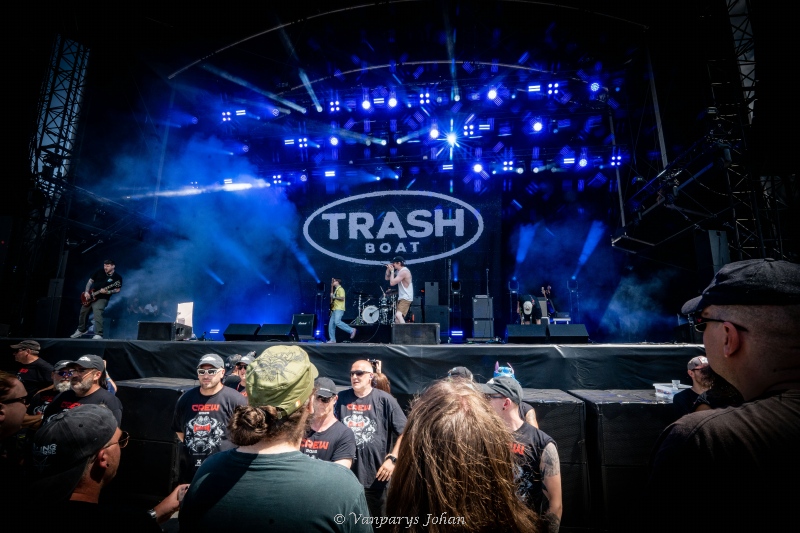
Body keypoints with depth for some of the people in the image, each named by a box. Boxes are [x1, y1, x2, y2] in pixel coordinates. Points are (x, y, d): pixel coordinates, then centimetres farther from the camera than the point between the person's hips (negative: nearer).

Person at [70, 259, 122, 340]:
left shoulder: (117, 277, -9)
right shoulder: (99, 272, 5)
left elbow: (118, 289, -10)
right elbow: (90, 281, 11)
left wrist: (106, 292, -25)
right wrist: (86, 292, -1)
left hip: (102, 298, -7)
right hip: (90, 296, 7)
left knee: (97, 314, -25)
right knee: (83, 313, 18)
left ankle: (98, 335, -25)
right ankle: (81, 330, 39)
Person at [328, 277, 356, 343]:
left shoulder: (340, 289, -6)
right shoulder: (336, 290, 23)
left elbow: (342, 298, -17)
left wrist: (334, 297, -12)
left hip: (339, 309, -10)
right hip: (335, 309, 10)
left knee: (337, 322, -25)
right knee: (331, 323, 3)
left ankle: (351, 330, -17)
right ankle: (332, 339, 5)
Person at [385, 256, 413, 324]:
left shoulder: (404, 271, -19)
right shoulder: (398, 271, 11)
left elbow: (392, 283, -21)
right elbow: (387, 278, 17)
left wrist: (392, 271, -11)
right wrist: (388, 269, 3)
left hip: (406, 298, -11)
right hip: (401, 298, 11)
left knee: (398, 315, -28)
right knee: (396, 317, 17)